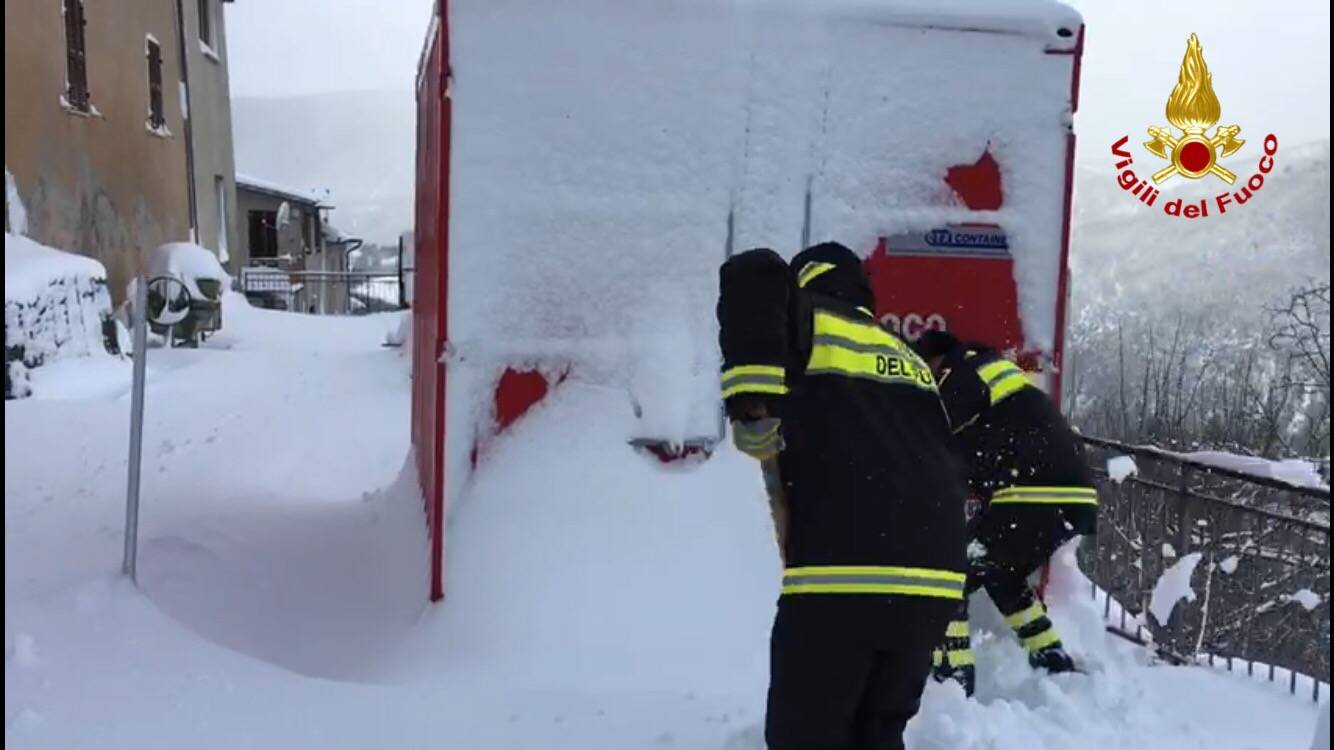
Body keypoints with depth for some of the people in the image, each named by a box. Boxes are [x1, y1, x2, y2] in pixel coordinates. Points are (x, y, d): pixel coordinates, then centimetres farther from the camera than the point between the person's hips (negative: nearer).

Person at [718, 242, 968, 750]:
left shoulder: (806, 320, 8)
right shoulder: (910, 361, 25)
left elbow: (755, 275, -15)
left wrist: (752, 404, -16)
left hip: (841, 574, -6)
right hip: (933, 578, 7)